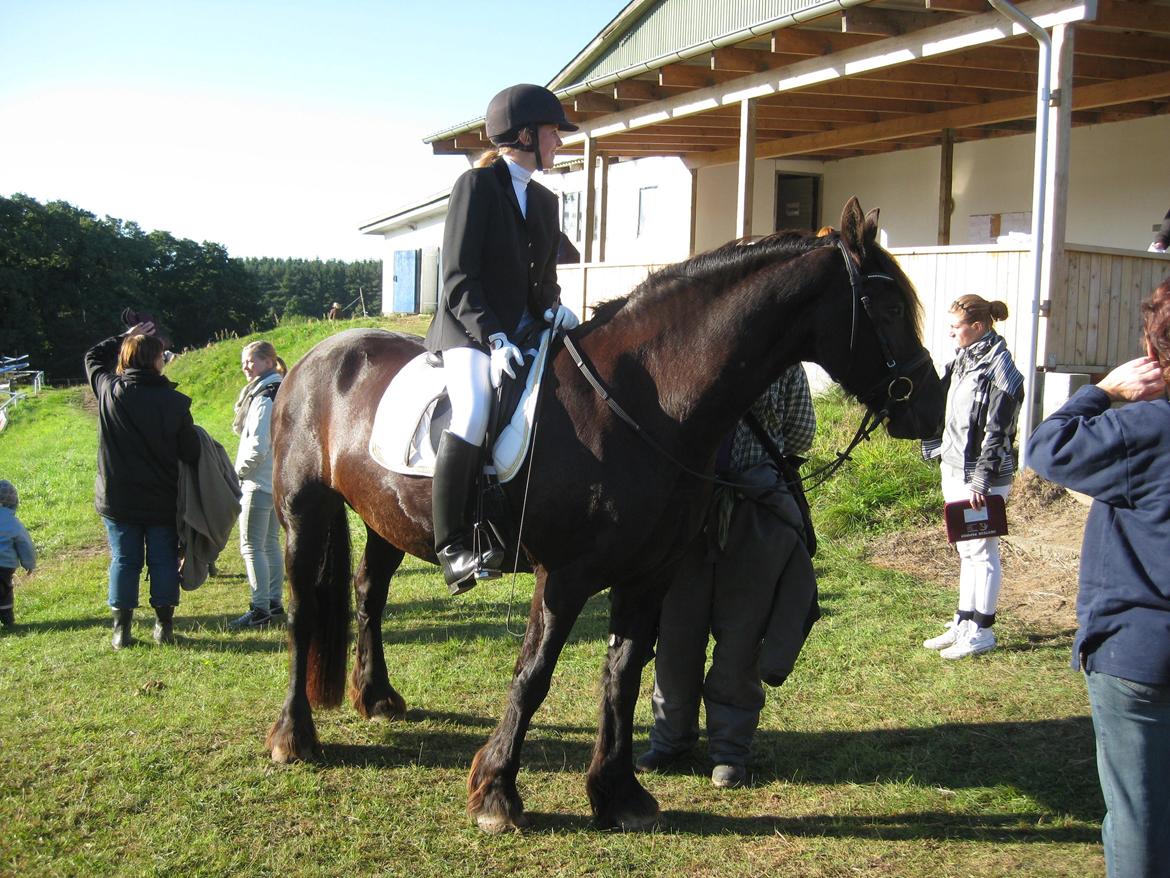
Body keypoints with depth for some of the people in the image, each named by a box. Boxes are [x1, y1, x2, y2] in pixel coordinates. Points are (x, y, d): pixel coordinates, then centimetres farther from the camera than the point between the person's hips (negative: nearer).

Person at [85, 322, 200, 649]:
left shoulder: (108, 391, -8)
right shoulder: (174, 401, -13)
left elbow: (93, 356, 14)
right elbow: (191, 453, -7)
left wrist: (126, 337, 17)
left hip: (117, 499, 2)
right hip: (162, 500, -2)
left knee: (124, 561, 10)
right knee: (163, 561, 10)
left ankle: (121, 630, 11)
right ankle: (164, 626, 15)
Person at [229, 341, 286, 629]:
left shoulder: (264, 397, -18)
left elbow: (257, 446, -22)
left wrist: (239, 470, -7)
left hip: (259, 483, -10)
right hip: (280, 481, 10)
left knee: (251, 546, -5)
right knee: (271, 543, 16)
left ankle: (260, 609, -5)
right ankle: (274, 601, 21)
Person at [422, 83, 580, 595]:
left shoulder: (544, 201, 18)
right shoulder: (477, 185, -4)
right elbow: (459, 279, -11)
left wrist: (553, 307, -2)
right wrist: (493, 339, -22)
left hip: (524, 330, 8)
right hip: (469, 330, -7)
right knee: (473, 412, -32)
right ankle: (452, 545, -27)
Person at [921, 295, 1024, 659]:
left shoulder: (998, 370, -15)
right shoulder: (963, 360, 11)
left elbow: (996, 432, -18)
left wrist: (981, 482, -20)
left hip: (980, 476, -9)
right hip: (955, 470, 9)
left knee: (981, 551, 0)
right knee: (966, 550, 15)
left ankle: (981, 631, 8)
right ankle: (964, 623, 24)